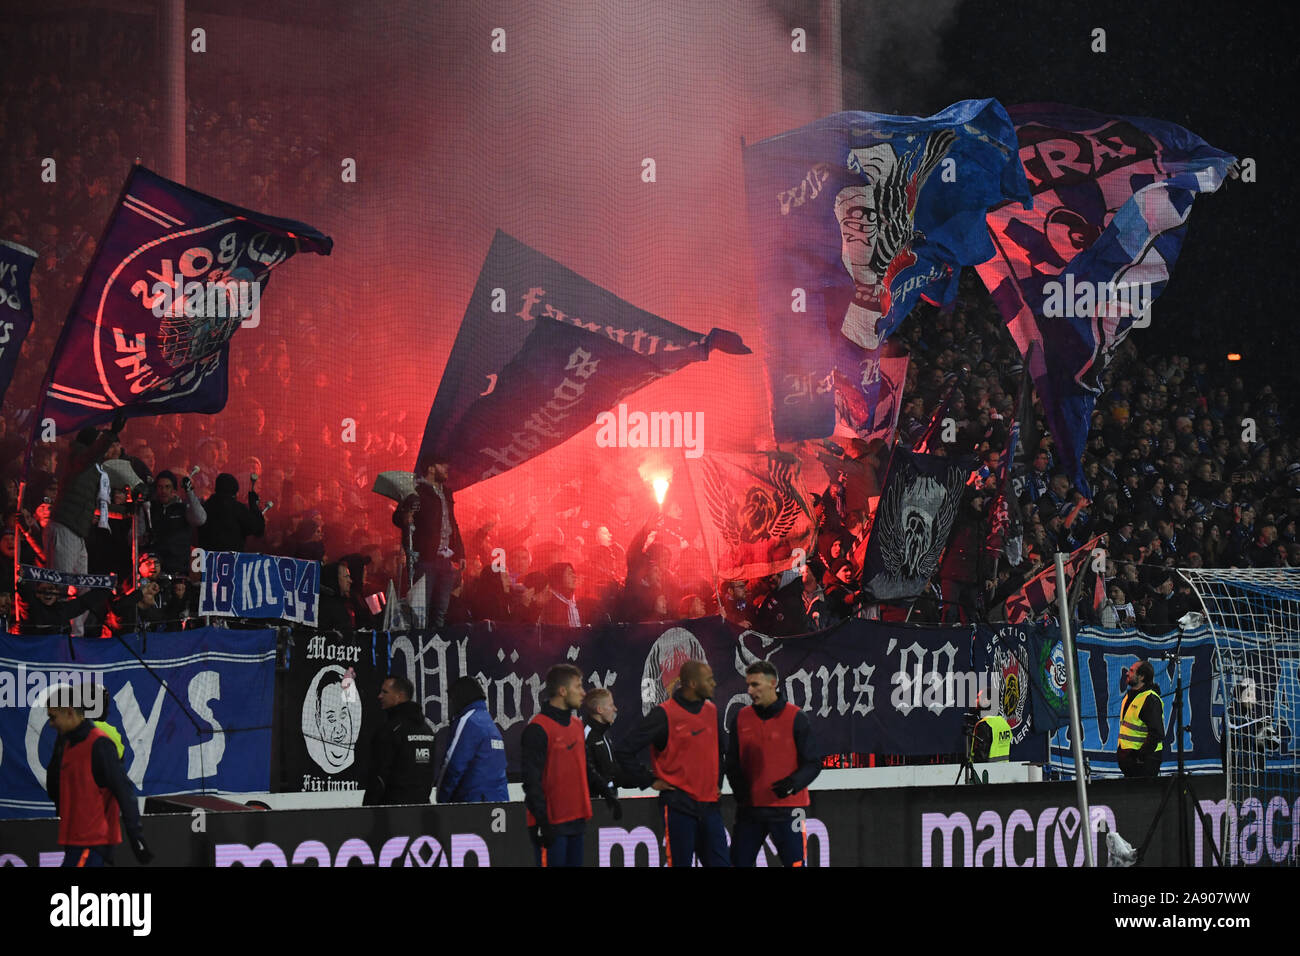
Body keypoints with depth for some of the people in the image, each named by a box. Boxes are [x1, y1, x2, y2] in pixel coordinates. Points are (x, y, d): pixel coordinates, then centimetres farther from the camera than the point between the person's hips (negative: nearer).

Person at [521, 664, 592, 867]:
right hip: (552, 826, -8)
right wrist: (543, 822, -18)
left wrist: (585, 811, 20)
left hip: (576, 821, 8)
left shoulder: (577, 724, 15)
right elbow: (531, 780, -15)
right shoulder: (538, 729, -12)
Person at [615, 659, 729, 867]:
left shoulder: (711, 711, 10)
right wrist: (650, 781, -9)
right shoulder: (664, 715, -10)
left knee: (720, 862, 3)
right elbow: (624, 751, -12)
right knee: (680, 862, -2)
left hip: (709, 804, 6)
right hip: (678, 805, -6)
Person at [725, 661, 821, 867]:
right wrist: (740, 791, -5)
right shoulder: (740, 719, 7)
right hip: (749, 809, 4)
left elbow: (813, 763, -3)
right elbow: (732, 763, 12)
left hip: (786, 809, -3)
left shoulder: (795, 718, -3)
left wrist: (794, 783, -21)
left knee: (795, 861, -4)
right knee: (739, 861, 5)